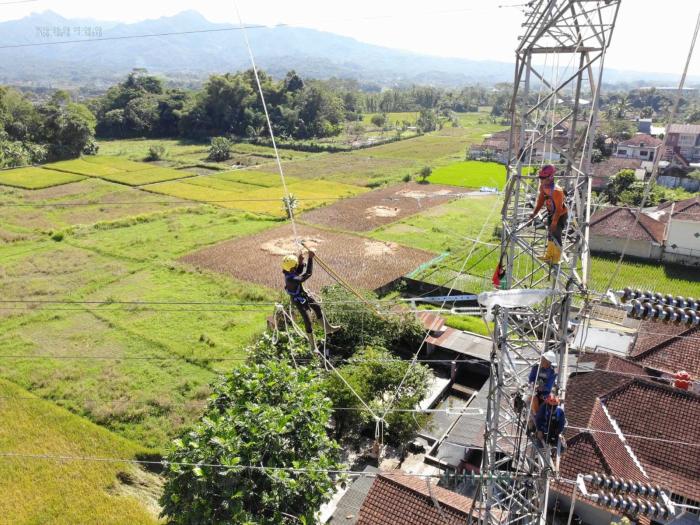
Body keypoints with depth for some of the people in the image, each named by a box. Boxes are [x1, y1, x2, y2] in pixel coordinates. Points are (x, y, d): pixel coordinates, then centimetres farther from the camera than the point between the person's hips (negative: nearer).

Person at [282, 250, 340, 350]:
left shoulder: (288, 272, -16)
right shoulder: (291, 279, -42)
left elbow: (299, 271, 4)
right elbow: (307, 274, -40)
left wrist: (300, 261, -16)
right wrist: (310, 258, -37)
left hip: (303, 295, 9)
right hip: (299, 301, -9)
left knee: (317, 307, 22)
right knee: (307, 322, -1)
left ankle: (327, 328, 42)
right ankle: (312, 345, 16)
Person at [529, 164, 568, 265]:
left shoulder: (556, 191, -34)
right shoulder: (543, 187, -10)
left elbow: (558, 209, -30)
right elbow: (540, 200, 1)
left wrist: (554, 223, -27)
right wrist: (534, 213, -9)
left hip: (561, 215, -9)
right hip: (551, 213, 9)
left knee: (556, 236, -6)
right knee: (550, 234, 18)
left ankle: (555, 261, 5)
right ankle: (549, 256, 34)